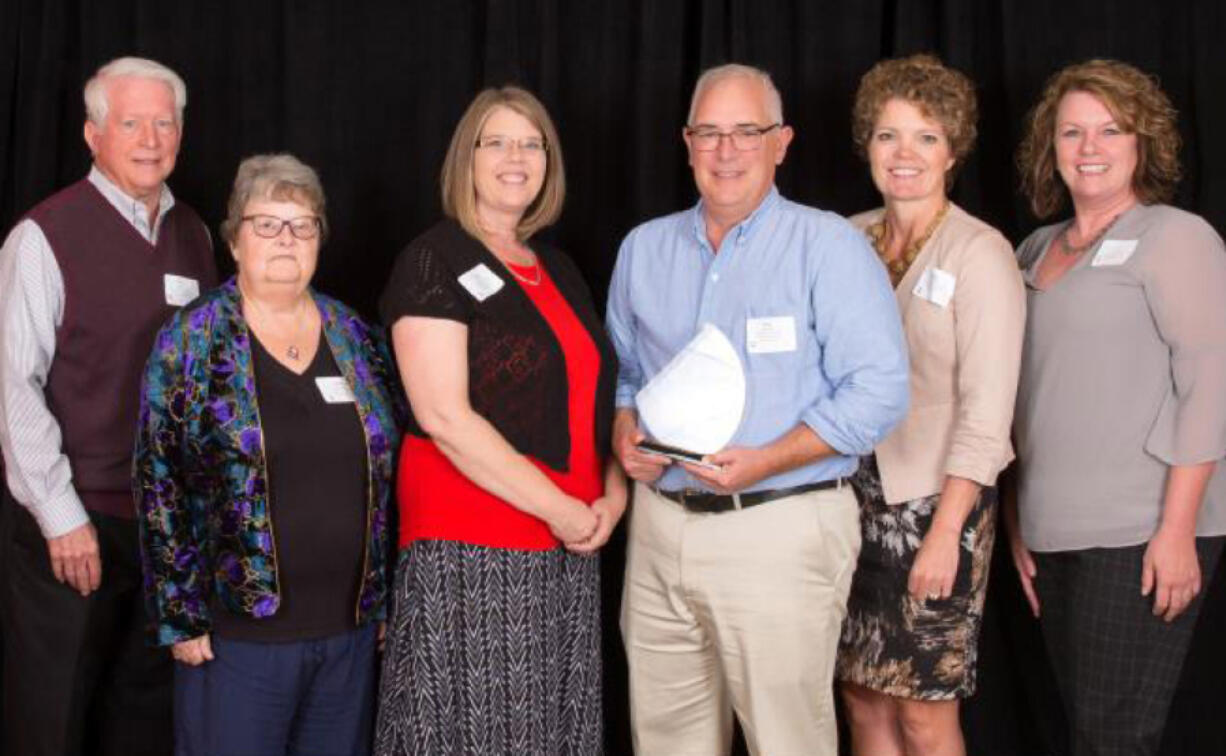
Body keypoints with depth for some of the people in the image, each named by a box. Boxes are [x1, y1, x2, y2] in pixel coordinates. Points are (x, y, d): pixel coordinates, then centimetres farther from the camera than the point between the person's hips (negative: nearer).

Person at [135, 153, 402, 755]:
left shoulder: (357, 338, 7)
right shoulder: (189, 342, -3)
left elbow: (387, 474, 11)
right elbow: (158, 485, -4)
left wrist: (388, 600, 10)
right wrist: (181, 615, -8)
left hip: (351, 627, 4)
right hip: (239, 632, -3)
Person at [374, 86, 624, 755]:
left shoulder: (559, 271, 15)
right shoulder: (437, 261, -5)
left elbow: (597, 395, 20)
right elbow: (445, 417, -15)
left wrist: (612, 496, 2)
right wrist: (559, 510, -14)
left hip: (570, 553, 7)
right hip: (470, 556, -6)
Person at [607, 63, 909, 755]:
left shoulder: (829, 244, -5)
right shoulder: (644, 249, 12)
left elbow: (879, 391, -11)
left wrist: (765, 461, -21)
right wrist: (625, 433, -1)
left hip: (781, 532, -5)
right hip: (659, 526, 5)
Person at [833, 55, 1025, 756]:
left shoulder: (980, 252, -9)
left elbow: (987, 411, -13)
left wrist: (945, 531, -17)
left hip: (938, 500, -5)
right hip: (856, 495, 5)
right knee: (864, 699, 11)